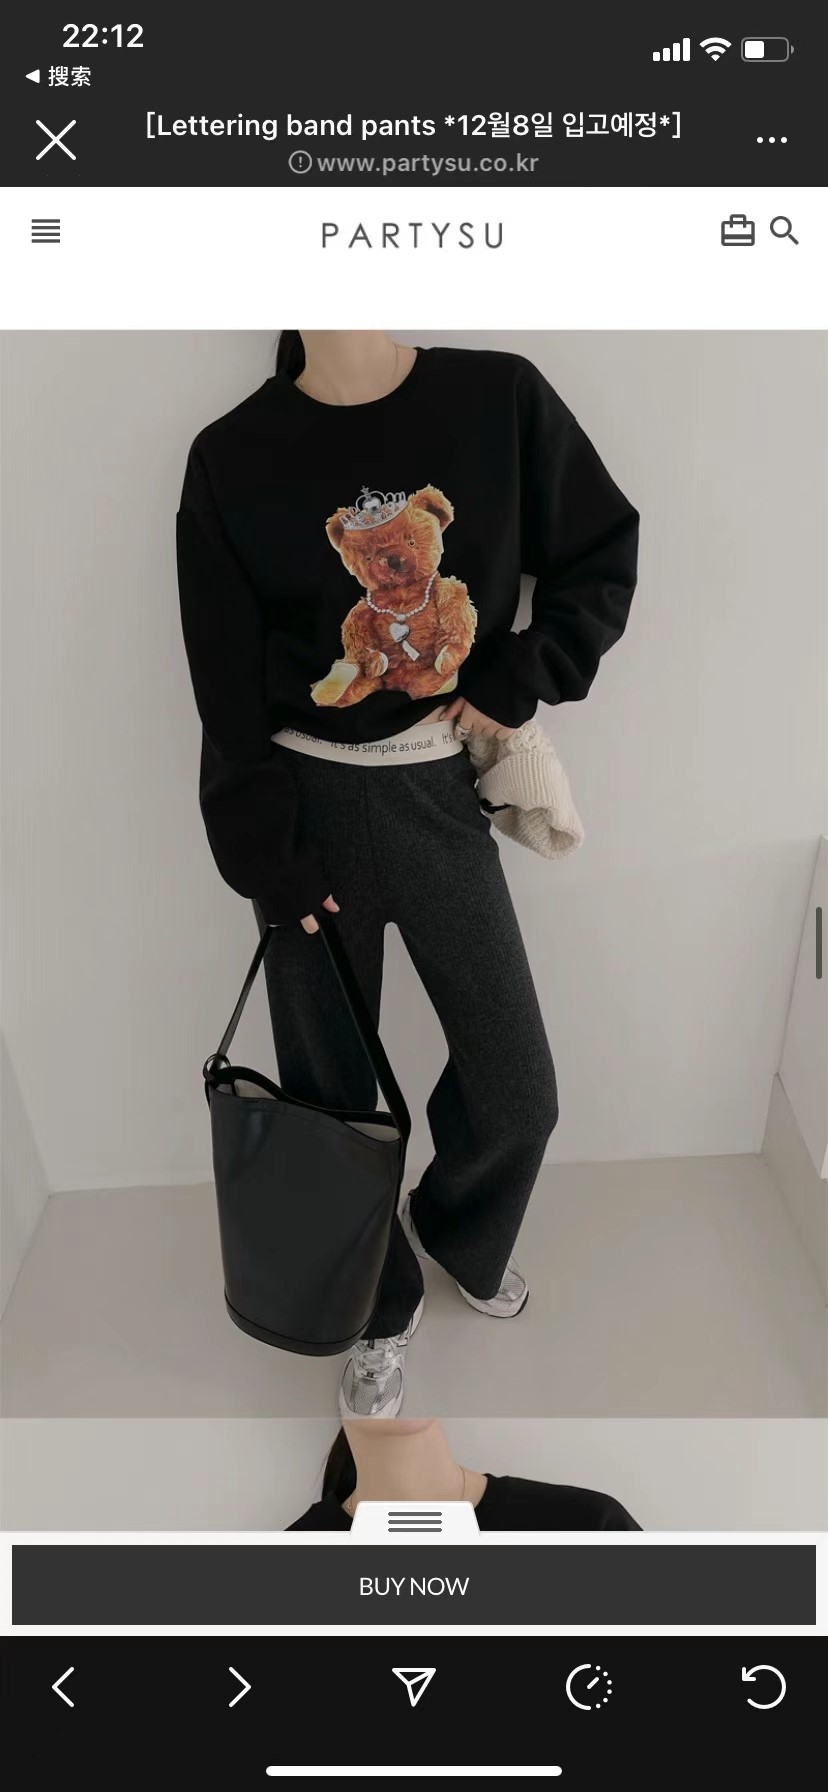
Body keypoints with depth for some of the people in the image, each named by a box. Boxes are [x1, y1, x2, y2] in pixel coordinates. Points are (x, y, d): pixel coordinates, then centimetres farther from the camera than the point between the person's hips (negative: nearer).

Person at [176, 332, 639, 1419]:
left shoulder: (501, 399, -3)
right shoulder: (233, 459, -5)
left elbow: (604, 556, 7)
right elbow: (229, 688, -4)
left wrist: (522, 677, -7)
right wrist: (273, 861, -7)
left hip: (441, 791, 2)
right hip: (310, 802, -1)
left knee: (518, 1093, 6)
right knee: (332, 1086, 10)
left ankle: (456, 1231, 42)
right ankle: (380, 1311, 37)